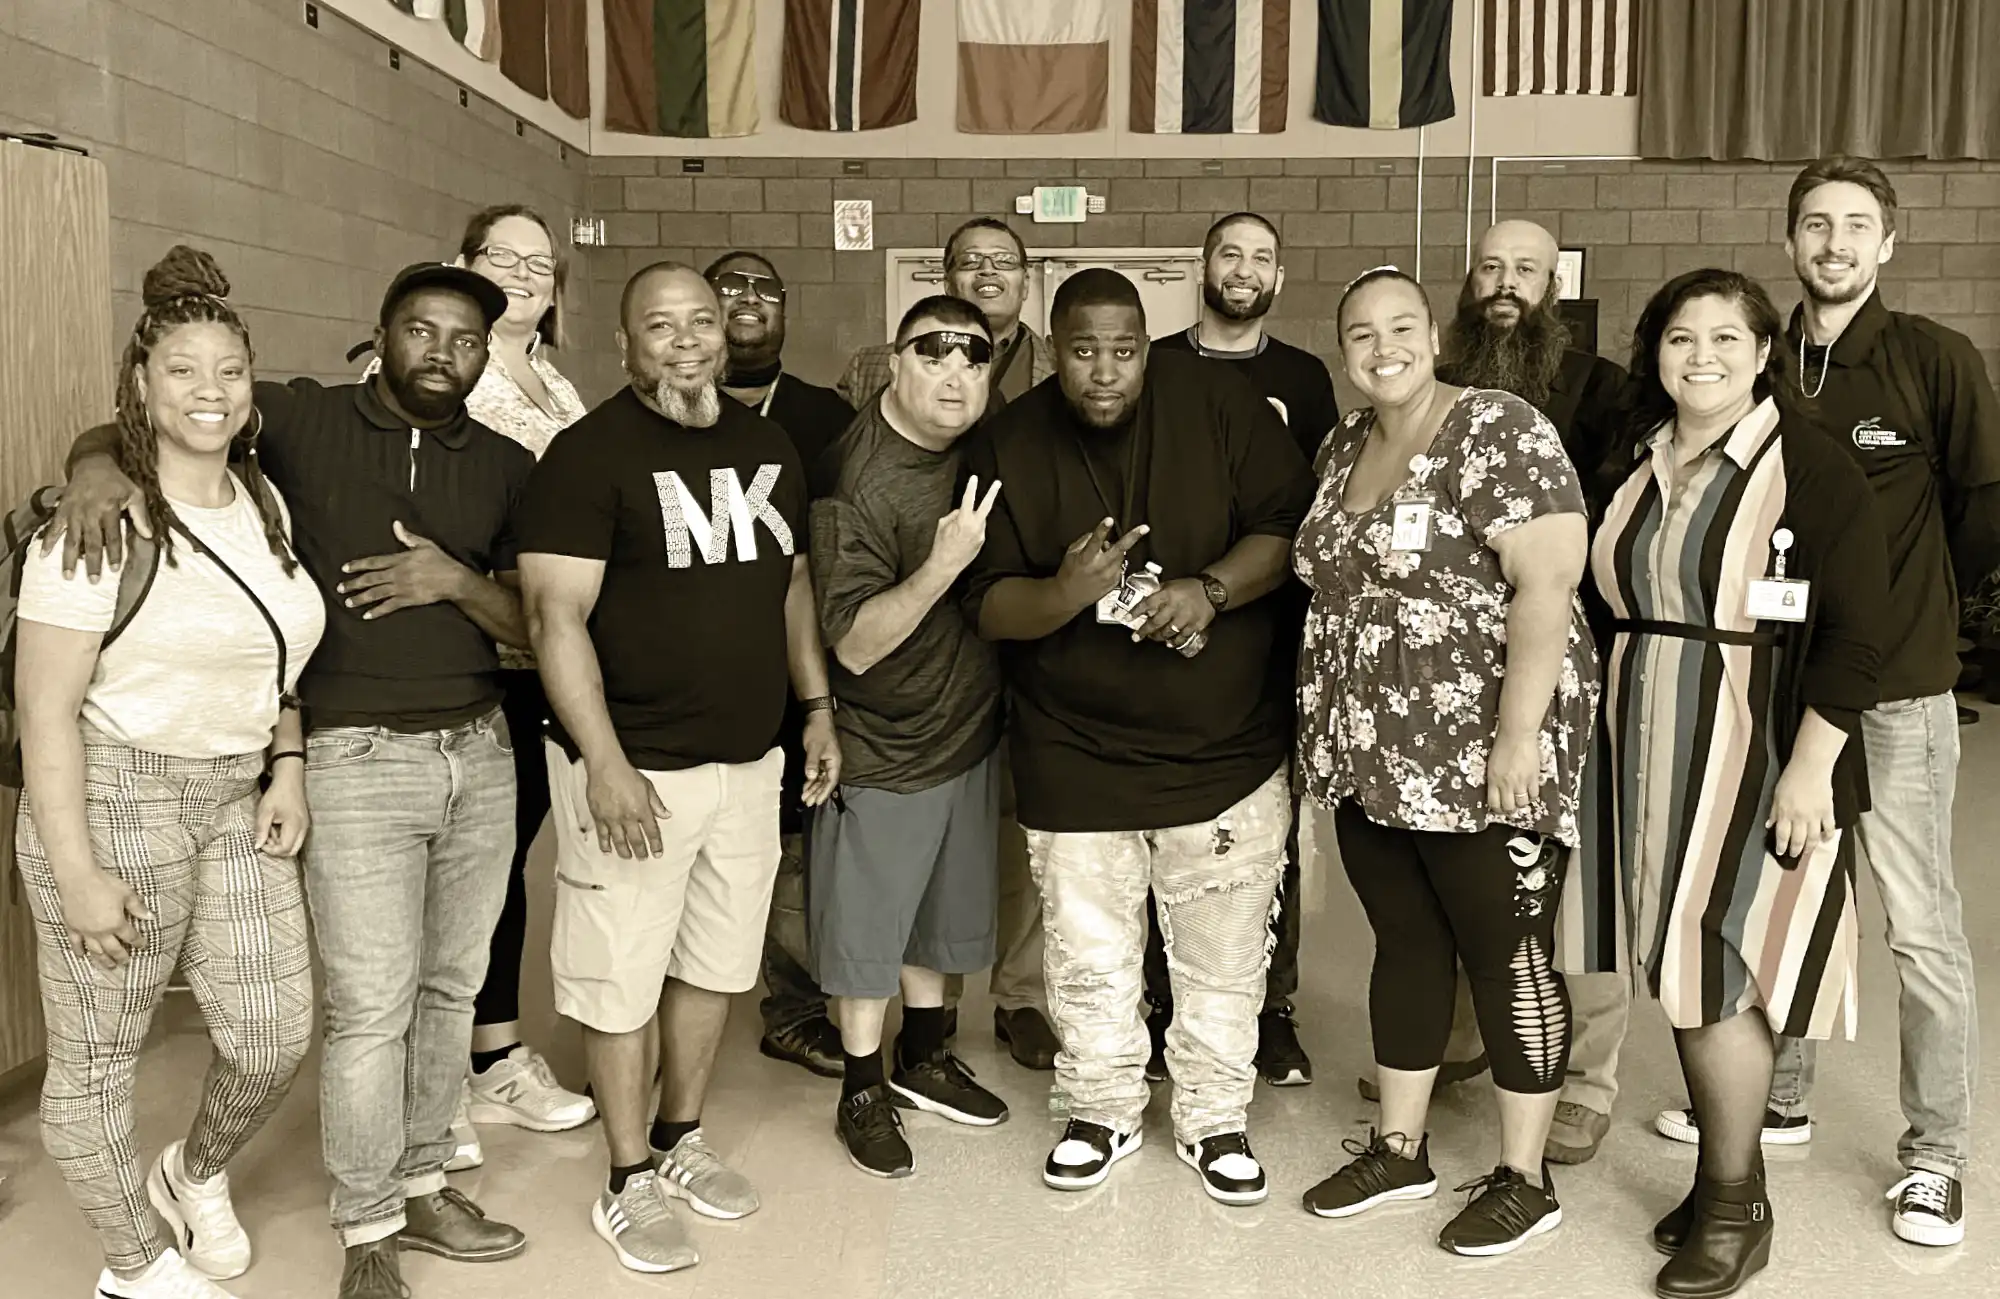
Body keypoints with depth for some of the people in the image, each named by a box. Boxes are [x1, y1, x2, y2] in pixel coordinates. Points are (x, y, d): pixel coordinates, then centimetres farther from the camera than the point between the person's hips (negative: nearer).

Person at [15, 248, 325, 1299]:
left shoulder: (264, 502, 7)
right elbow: (45, 707, -15)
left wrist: (287, 764, 6)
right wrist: (76, 873, -17)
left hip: (238, 801, 6)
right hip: (116, 800, -6)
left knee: (276, 1032, 7)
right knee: (97, 1058, 8)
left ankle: (196, 1175, 38)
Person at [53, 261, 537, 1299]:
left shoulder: (507, 467, 6)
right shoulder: (301, 422, -3)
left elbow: (534, 626, 5)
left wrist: (457, 581, -14)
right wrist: (97, 463, -24)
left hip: (481, 753, 4)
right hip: (357, 758, -4)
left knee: (450, 988, 14)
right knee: (369, 1010, -1)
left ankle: (421, 1184, 32)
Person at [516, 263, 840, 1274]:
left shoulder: (767, 445, 8)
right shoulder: (591, 453, -12)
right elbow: (556, 616, -16)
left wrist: (817, 709, 13)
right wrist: (606, 764, -22)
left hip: (748, 761, 6)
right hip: (635, 767, -6)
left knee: (716, 965, 17)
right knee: (623, 981, 5)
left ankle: (680, 1141, 36)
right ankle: (630, 1184, 22)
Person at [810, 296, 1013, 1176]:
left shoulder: (977, 447, -3)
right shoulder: (857, 481, -25)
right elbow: (854, 645, -28)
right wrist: (944, 563, -39)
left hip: (970, 729, 7)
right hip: (883, 749, -7)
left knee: (940, 915, 22)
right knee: (868, 931, 10)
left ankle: (922, 1060, 42)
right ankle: (861, 1095, 29)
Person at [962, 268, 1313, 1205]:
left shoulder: (1219, 406, -7)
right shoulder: (1008, 448, -3)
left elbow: (1289, 527, -7)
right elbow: (988, 608, -4)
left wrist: (1211, 588, -25)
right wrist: (1064, 593, -25)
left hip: (1227, 749, 0)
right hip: (1076, 758, 1)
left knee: (1223, 961, 12)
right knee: (1091, 961, 13)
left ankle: (1215, 1121, 31)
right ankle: (1102, 1114, 34)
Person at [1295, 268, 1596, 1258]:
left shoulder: (1498, 431, -12)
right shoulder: (1342, 447, 11)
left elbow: (1547, 587, -19)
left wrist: (1520, 734, -23)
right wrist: (1329, 729, 13)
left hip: (1476, 758, -7)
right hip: (1369, 757, 7)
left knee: (1508, 958, 5)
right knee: (1404, 943, 16)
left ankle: (1524, 1178, 19)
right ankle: (1398, 1148, 30)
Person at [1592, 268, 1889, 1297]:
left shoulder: (1811, 467, -9)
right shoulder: (1638, 462, 8)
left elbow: (1851, 635, -12)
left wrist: (1808, 770, -17)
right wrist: (1617, 740, 10)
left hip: (1757, 753, -6)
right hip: (1652, 747, 6)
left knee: (1713, 971, -3)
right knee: (1680, 966, 11)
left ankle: (1734, 1205, 15)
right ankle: (1725, 1171, 27)